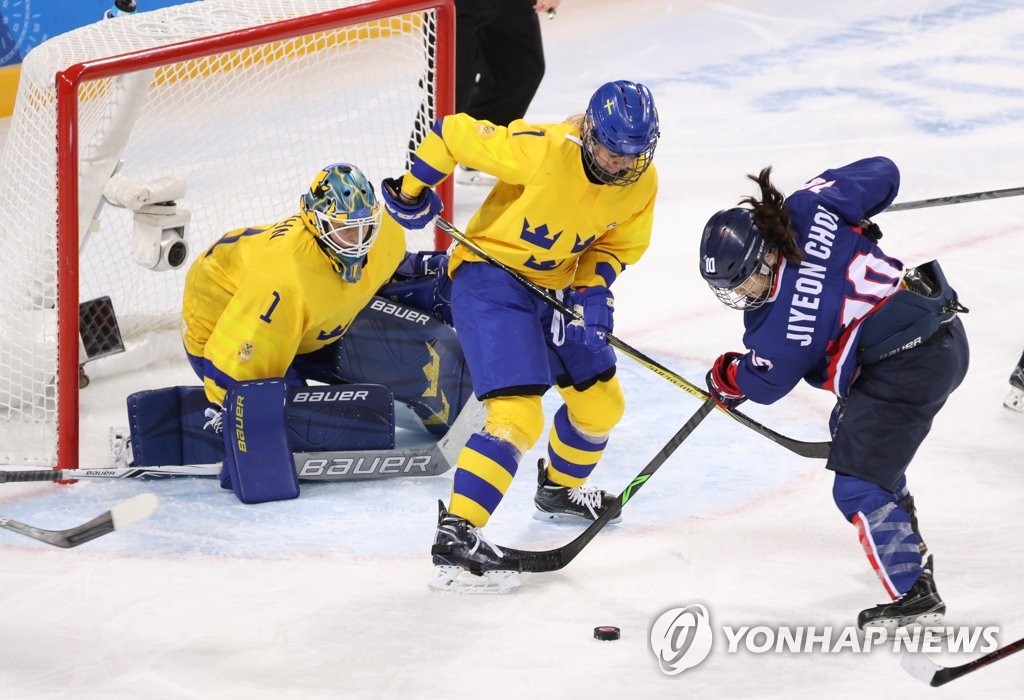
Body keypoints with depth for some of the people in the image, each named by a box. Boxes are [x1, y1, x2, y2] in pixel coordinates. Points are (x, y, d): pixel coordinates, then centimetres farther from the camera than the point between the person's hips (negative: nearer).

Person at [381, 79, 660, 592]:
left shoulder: (641, 184, -7)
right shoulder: (540, 150, -28)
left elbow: (618, 244, 9)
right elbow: (453, 133, -18)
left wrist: (592, 288, -9)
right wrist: (411, 190, -8)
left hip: (555, 286, 8)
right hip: (489, 277, -8)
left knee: (601, 403, 20)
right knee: (518, 415, -22)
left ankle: (560, 491, 48)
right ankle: (455, 535, -26)